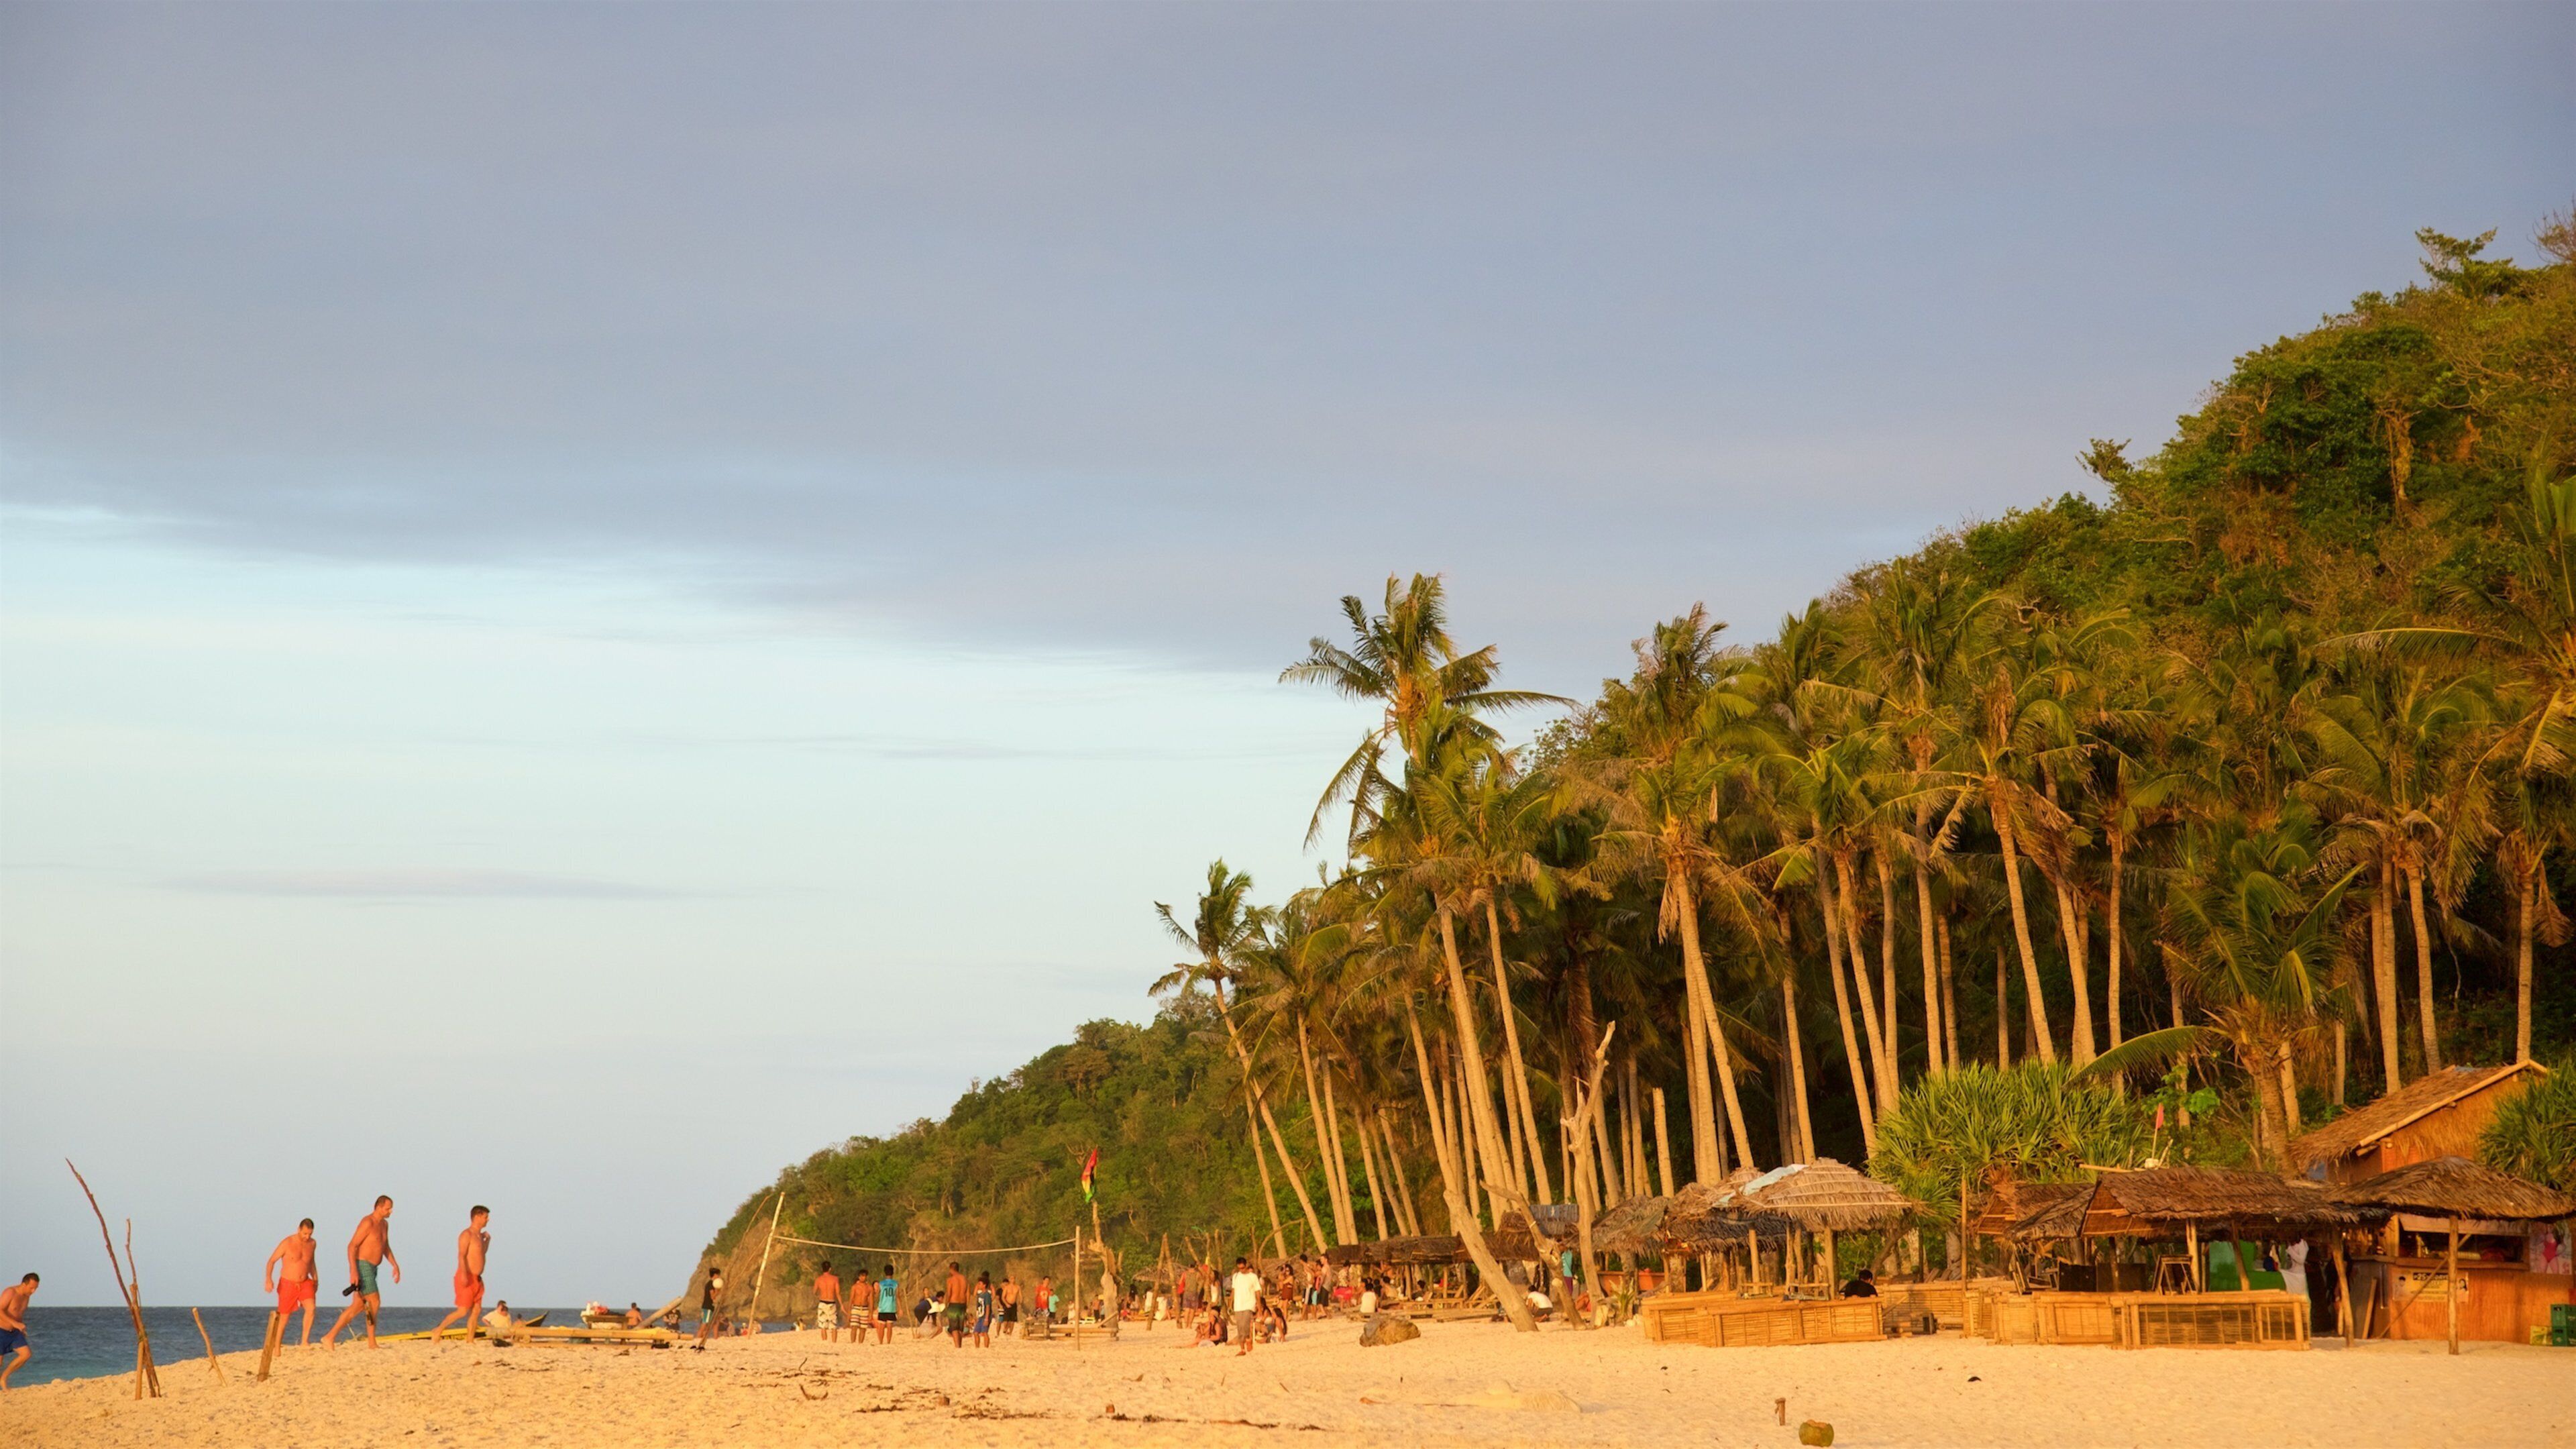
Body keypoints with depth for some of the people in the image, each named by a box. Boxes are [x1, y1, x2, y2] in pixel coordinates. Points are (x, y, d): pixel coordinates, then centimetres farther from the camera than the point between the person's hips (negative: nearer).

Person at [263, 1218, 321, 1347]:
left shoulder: (312, 1243, 2)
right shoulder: (287, 1243, -13)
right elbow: (271, 1261, -12)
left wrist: (315, 1279, 23)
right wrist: (268, 1279, -25)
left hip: (305, 1283, 3)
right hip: (288, 1284, -3)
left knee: (311, 1308, -22)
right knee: (284, 1317, 0)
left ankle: (305, 1342, -18)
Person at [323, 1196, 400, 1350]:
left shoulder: (384, 1224, 14)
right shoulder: (368, 1223, -16)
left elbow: (386, 1247, 28)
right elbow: (352, 1246, -20)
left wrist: (395, 1266, 18)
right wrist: (353, 1271, -27)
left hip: (371, 1269, 10)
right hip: (362, 1268, -10)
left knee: (358, 1306, 7)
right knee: (375, 1302, -8)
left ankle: (330, 1337, 7)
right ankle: (372, 1343, 2)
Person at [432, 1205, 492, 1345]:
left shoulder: (478, 1235, 18)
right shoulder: (467, 1235, -10)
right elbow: (461, 1255, -22)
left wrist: (487, 1240, 24)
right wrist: (464, 1274, -33)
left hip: (477, 1279, 9)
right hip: (466, 1279, -9)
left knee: (476, 1310, 4)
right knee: (463, 1311, -12)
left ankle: (470, 1340, 6)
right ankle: (437, 1331, -5)